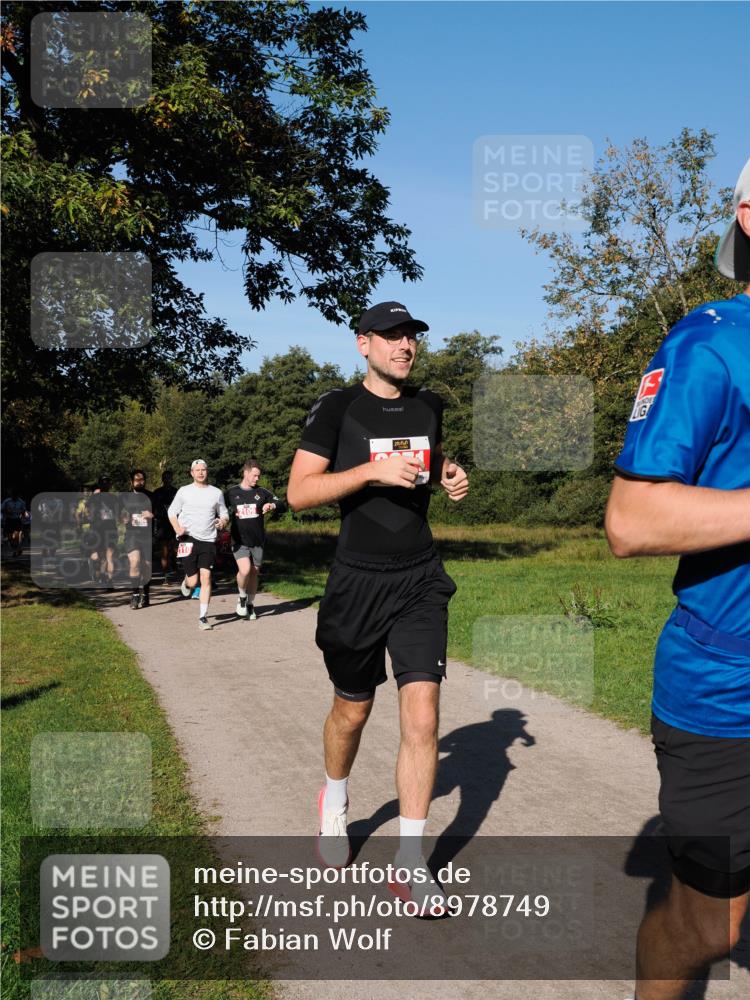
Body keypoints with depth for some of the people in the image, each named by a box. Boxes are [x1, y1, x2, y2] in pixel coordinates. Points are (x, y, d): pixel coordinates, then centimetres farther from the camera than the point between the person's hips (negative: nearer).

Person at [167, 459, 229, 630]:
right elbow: (172, 511, 11)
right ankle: (187, 581, 34)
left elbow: (224, 514, 17)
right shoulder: (184, 491, 6)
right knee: (193, 580, -5)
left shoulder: (216, 493, 10)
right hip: (188, 539, -1)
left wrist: (223, 521, -6)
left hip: (208, 541, 1)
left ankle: (203, 617, -3)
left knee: (206, 577, -9)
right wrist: (177, 528, -7)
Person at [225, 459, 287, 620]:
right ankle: (242, 597, 7)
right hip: (239, 541, -2)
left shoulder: (262, 492, 4)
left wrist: (272, 505, -17)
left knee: (254, 573, 9)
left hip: (257, 541, 2)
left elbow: (283, 506, 3)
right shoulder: (232, 492, 3)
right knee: (245, 570, -20)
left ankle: (250, 605, 28)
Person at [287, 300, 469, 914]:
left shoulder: (429, 406, 9)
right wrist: (372, 470, -21)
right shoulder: (338, 408, -4)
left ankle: (410, 863, 4)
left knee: (422, 718, -7)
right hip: (357, 580, -2)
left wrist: (449, 477, 5)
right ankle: (334, 805, 44)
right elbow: (298, 493, -10)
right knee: (352, 712, 13)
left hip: (420, 581, 3)